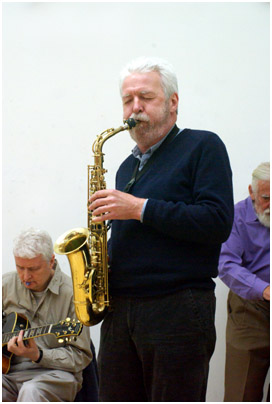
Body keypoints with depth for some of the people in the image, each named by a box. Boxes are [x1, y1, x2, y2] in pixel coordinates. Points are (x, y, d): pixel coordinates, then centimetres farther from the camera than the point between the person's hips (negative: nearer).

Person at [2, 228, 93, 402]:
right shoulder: (6, 284, 9)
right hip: (7, 371, 3)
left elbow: (80, 357, -5)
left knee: (32, 391, -36)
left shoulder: (71, 293, -5)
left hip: (53, 373, -2)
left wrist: (38, 356, -18)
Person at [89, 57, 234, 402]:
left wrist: (141, 208, -15)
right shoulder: (127, 167, 22)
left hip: (179, 310, -7)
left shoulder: (203, 147, -1)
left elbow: (217, 223, -15)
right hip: (118, 311, 7)